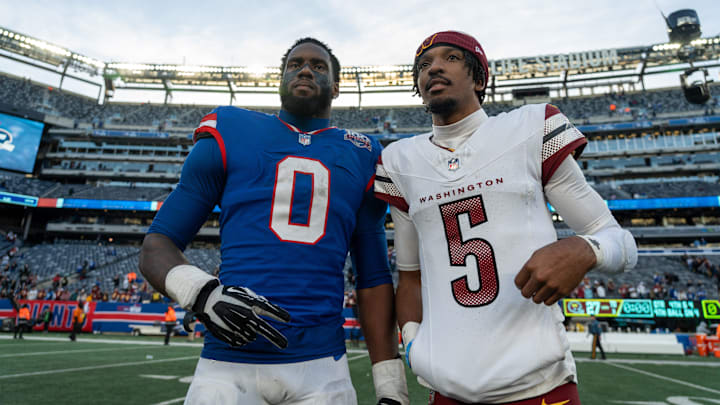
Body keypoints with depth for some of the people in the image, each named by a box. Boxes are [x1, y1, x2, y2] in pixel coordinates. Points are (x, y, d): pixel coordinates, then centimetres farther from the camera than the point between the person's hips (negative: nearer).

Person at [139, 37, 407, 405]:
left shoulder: (361, 157, 9)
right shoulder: (229, 136, 5)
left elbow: (373, 278, 9)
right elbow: (156, 245, 4)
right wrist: (200, 291, -17)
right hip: (229, 363, -1)